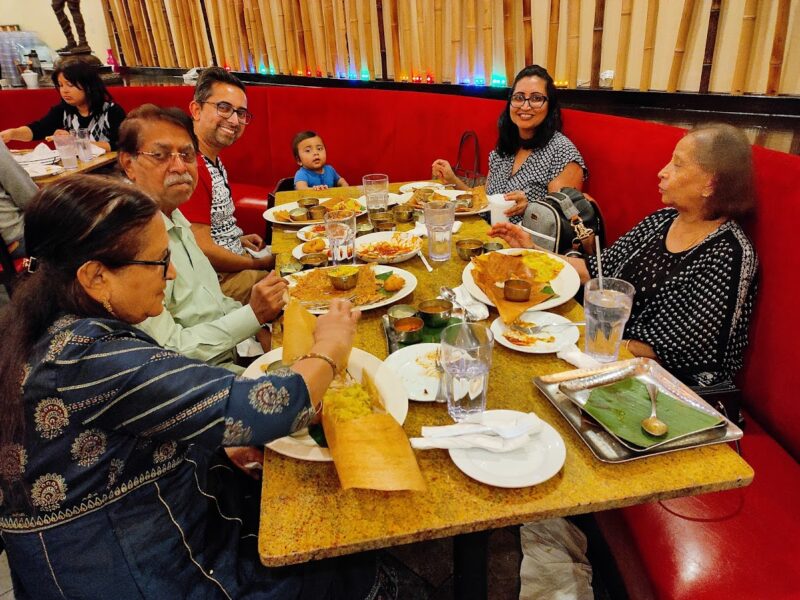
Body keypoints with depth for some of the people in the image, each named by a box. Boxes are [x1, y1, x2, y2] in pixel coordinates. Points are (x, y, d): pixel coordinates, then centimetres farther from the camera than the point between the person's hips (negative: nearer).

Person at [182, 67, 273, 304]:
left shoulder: (214, 160, 9)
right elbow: (203, 251, -24)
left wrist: (237, 238, 8)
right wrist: (259, 264, -14)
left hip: (235, 254, 10)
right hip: (218, 279, -10)